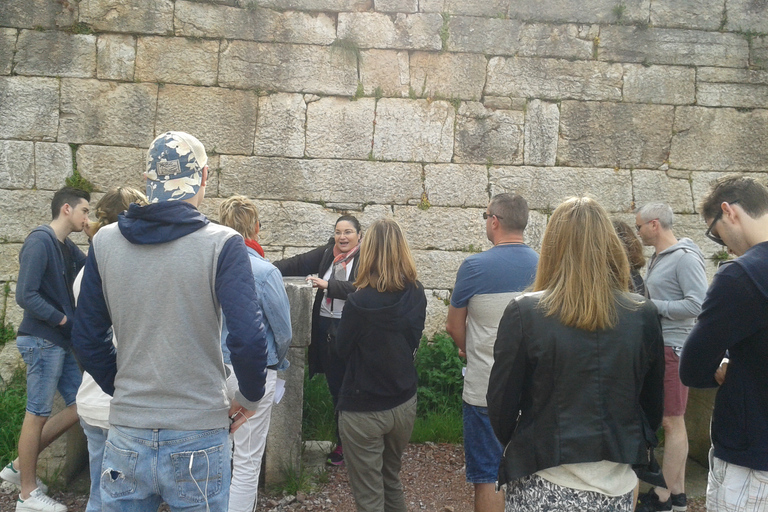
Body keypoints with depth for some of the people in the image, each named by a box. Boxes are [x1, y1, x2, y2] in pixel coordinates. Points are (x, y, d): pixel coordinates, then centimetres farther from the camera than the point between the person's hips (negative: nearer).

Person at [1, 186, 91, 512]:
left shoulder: (68, 248, 12)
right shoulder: (39, 241, -15)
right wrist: (64, 319, -16)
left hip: (62, 342, 9)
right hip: (42, 341, -9)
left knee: (79, 406, 11)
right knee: (38, 413, 2)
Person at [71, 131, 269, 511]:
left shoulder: (104, 242, -2)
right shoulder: (222, 244, -13)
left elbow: (86, 339, 5)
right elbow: (247, 338, -18)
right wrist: (250, 397, -1)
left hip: (127, 437, 3)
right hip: (198, 440, -2)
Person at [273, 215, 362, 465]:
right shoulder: (327, 253, 9)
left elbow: (359, 288, -19)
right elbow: (299, 263, 4)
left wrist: (328, 284, -21)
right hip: (325, 327, 5)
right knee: (334, 387, 13)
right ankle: (342, 440, 28)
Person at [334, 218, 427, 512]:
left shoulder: (359, 302, -22)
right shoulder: (417, 295, -7)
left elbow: (342, 350, -7)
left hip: (363, 410, -5)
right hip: (404, 404, 5)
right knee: (392, 480, 26)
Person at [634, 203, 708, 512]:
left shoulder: (685, 258, -13)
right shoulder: (658, 258, 13)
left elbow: (697, 304, -21)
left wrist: (651, 306, -17)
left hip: (673, 349, -9)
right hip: (657, 346, 9)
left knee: (672, 422, 0)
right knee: (671, 421, 14)